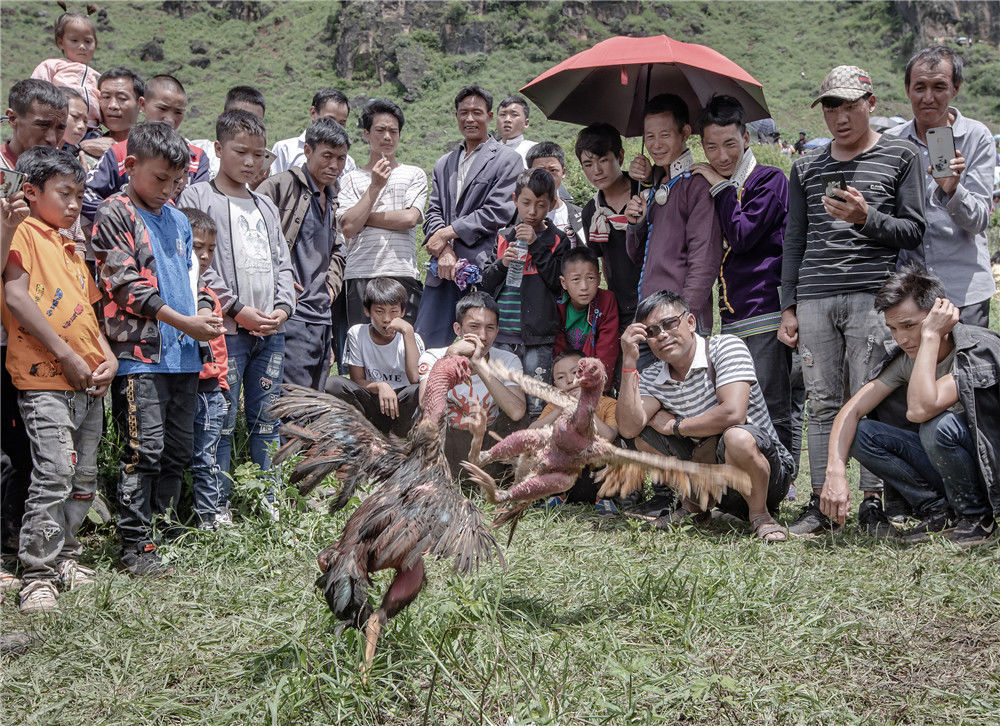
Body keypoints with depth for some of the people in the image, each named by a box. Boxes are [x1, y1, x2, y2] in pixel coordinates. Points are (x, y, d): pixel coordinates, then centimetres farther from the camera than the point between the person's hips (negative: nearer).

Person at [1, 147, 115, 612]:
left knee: (84, 477, 12)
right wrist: (66, 356, -16)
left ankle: (65, 558, 24)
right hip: (46, 381, -9)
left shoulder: (69, 249, 22)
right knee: (54, 475, -14)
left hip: (89, 382, 9)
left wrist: (108, 357, 6)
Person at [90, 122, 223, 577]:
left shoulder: (177, 219, 19)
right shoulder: (115, 213, -3)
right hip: (140, 353, -7)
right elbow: (125, 282, -11)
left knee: (178, 450, 11)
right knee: (145, 450, -9)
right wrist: (181, 321, -14)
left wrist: (204, 313, 5)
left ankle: (165, 526, 23)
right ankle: (135, 547, -3)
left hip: (184, 353, 7)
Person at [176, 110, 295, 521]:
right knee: (222, 422, -4)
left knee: (266, 421, 9)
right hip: (226, 329, -5)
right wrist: (237, 309, -12)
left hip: (271, 330, 6)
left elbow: (283, 263, 19)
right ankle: (217, 509, 3)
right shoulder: (197, 198, 1)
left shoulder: (266, 207, 20)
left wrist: (282, 308, 1)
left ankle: (268, 502, 16)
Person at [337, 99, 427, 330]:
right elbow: (348, 228, -1)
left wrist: (364, 216, 2)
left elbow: (409, 218, -3)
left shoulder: (414, 175, 13)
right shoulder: (351, 179, 13)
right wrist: (375, 186, -3)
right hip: (360, 274, 1)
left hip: (403, 274, 0)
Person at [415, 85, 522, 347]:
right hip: (444, 269, 5)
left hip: (482, 268, -5)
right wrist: (444, 251, -8)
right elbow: (433, 212, 11)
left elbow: (498, 213, -8)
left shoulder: (507, 160, 2)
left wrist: (448, 232, -8)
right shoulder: (444, 164, 20)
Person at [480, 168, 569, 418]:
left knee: (537, 407, -3)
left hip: (538, 339, -3)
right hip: (502, 336, 3)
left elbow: (559, 282, -8)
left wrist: (536, 245, -11)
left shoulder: (556, 240, 5)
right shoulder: (504, 237, 12)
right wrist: (502, 264, -9)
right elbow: (486, 284, 11)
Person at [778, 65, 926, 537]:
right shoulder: (806, 168, 18)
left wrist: (867, 218, -13)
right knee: (822, 404, 2)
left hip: (873, 293, -3)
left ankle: (873, 503, 2)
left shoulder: (900, 156, 9)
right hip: (814, 298, 3)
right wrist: (788, 307, 13)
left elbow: (913, 230, 4)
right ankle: (820, 503, 7)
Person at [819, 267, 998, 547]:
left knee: (939, 425, -35)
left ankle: (976, 516, -10)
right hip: (945, 461, 6)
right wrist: (835, 472, -23)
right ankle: (939, 512, -2)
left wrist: (931, 335, -32)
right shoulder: (906, 358, -3)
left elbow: (919, 409, -39)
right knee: (860, 433, -12)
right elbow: (851, 410, -8)